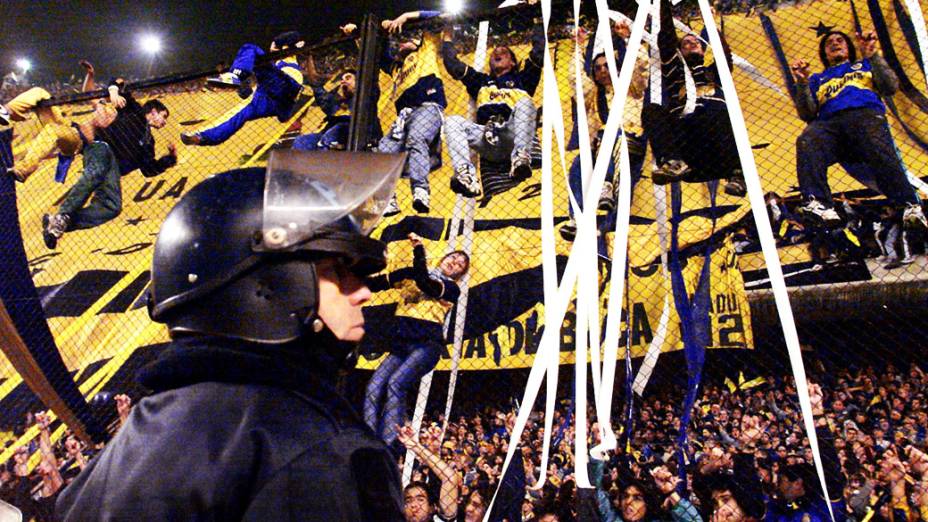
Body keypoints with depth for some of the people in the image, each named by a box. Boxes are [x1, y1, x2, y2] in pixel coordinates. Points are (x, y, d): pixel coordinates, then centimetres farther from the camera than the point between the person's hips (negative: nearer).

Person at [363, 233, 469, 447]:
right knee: (374, 387, -14)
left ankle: (388, 446, -27)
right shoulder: (411, 274, 20)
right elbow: (378, 283, 14)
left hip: (426, 344, -4)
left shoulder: (451, 288, 8)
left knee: (396, 383, -25)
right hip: (401, 343, 4)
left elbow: (425, 283, -11)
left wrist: (419, 250, -14)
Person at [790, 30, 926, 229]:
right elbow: (807, 114, 19)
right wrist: (802, 83, 3)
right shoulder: (817, 79, 38)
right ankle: (818, 204, -53)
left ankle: (910, 205, -46)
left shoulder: (865, 65, 36)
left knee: (878, 147, -37)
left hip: (866, 113, 0)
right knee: (806, 142, -37)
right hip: (829, 122, 1)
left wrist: (872, 55, 4)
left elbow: (891, 87, 14)